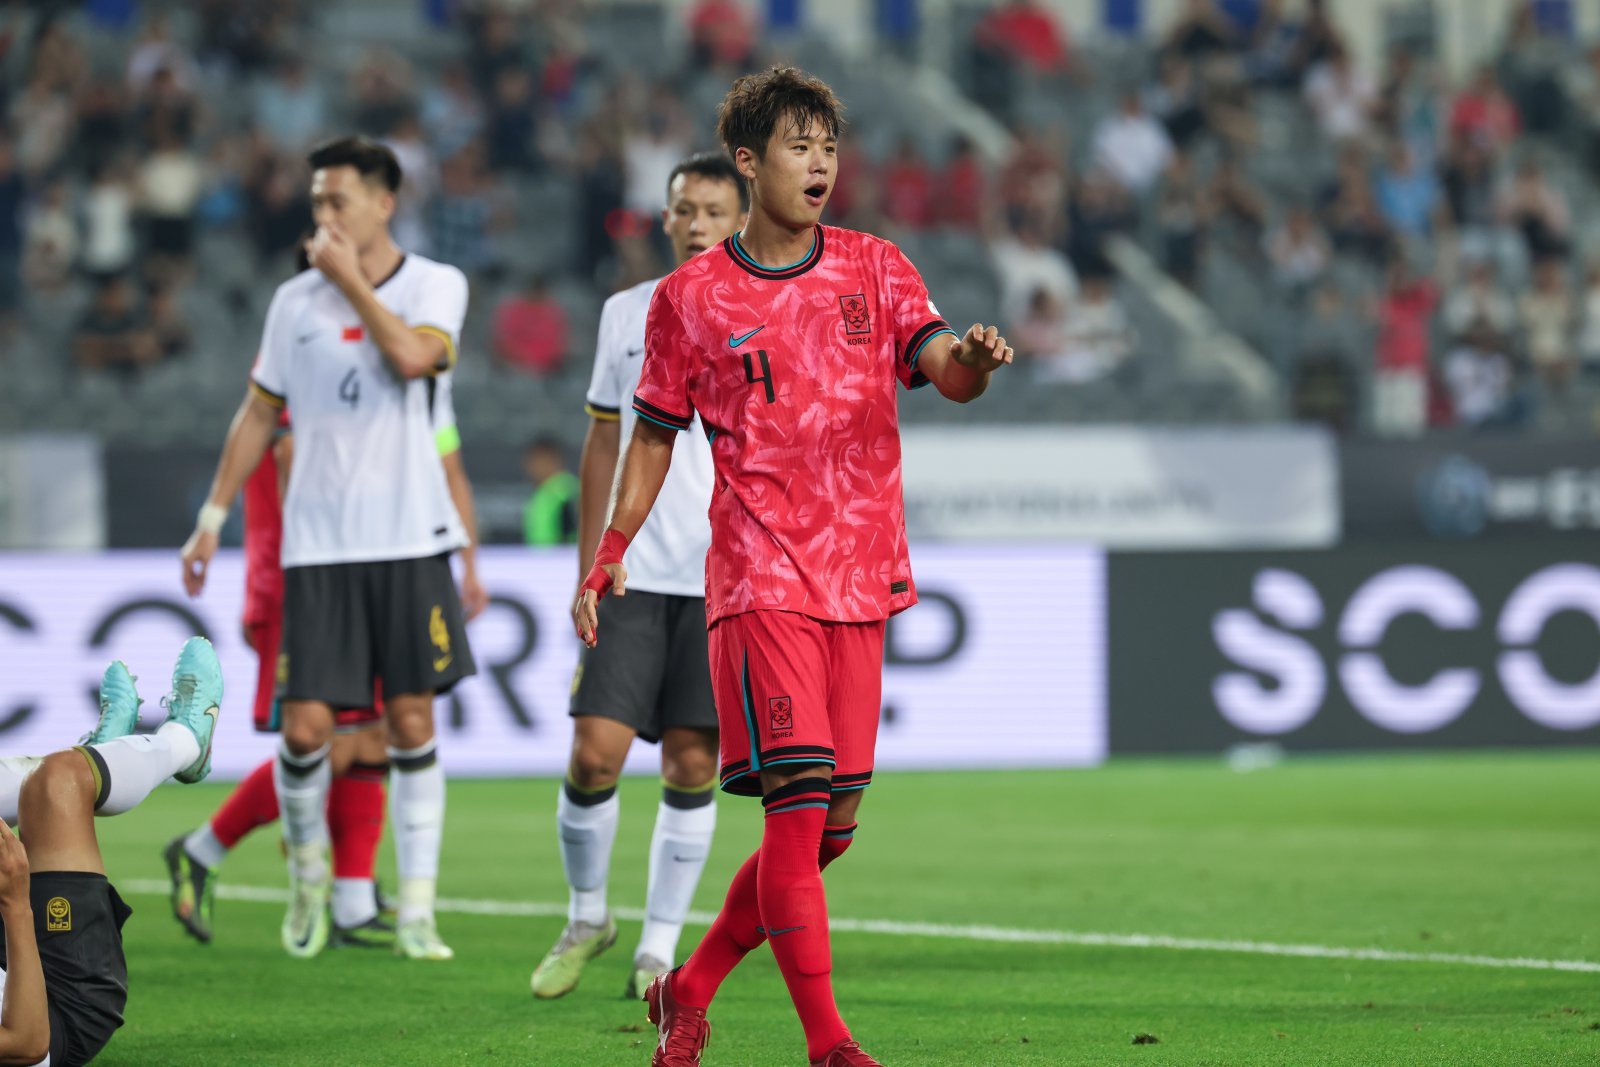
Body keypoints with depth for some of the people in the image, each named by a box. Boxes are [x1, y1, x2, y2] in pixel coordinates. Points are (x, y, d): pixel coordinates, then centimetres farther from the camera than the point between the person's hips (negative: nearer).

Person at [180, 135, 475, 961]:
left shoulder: (436, 284, 1)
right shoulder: (295, 300, 8)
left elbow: (413, 356, -20)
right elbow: (259, 412, 15)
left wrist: (350, 278, -11)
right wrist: (214, 514, 12)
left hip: (410, 538, -2)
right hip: (318, 544, 2)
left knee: (411, 722, -2)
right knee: (306, 727, -6)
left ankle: (417, 910, 5)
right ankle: (308, 874, 19)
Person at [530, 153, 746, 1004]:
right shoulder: (626, 314, 9)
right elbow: (603, 444, 15)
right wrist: (588, 572, 11)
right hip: (634, 576, 2)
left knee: (692, 765, -1)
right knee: (594, 753, -6)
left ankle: (658, 950, 10)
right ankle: (586, 918, 15)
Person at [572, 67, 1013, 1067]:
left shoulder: (873, 269, 9)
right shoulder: (690, 298, 3)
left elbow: (945, 371, -4)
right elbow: (655, 435, 11)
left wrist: (975, 358, -28)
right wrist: (608, 555, 3)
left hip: (861, 577, 4)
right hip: (760, 580, -4)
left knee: (831, 825, 5)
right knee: (798, 805, -16)